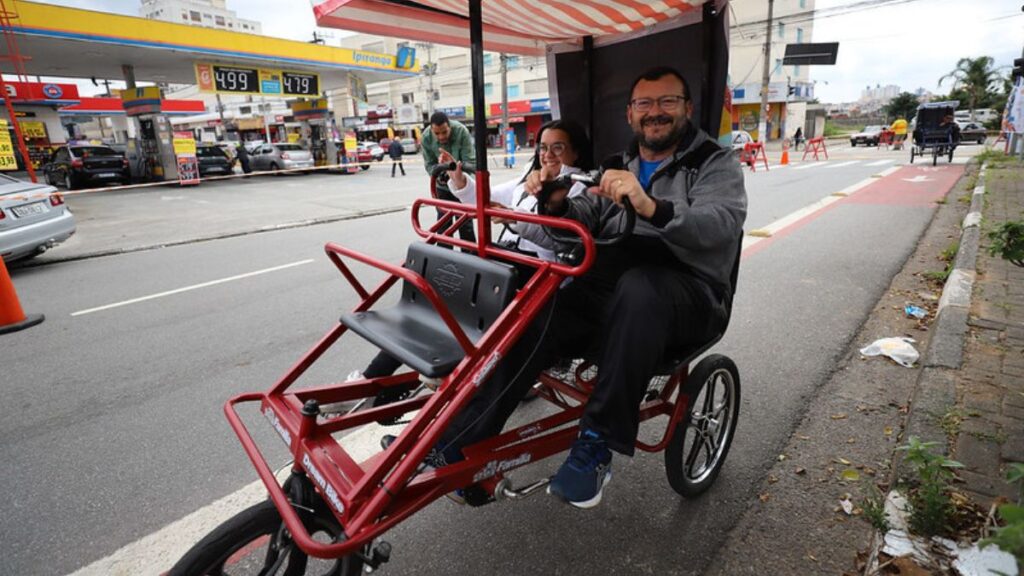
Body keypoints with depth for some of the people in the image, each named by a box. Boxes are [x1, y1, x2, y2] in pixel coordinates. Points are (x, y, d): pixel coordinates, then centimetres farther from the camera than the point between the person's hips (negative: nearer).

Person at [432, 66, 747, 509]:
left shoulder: (715, 164, 9)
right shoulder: (617, 167, 25)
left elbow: (721, 224, -13)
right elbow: (584, 219, 11)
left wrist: (653, 207, -32)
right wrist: (556, 204, -12)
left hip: (684, 293, -3)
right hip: (606, 287, 4)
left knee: (637, 287, -39)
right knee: (527, 325, -23)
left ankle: (597, 444, -27)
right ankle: (458, 444, -16)